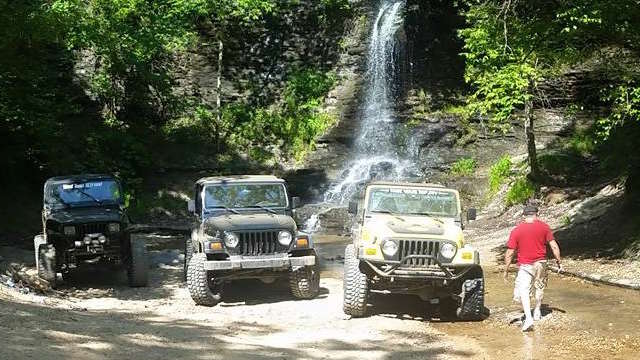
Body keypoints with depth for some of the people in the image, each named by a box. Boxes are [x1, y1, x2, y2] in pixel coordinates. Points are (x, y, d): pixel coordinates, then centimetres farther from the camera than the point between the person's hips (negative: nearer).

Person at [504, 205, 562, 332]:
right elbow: (554, 246, -1)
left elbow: (510, 252, -6)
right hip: (541, 263, 3)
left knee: (523, 290, -7)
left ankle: (528, 318, -23)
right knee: (540, 287, 24)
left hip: (525, 265, -3)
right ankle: (537, 312, 37)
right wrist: (558, 261, 9)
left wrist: (506, 270, 0)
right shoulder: (544, 227, -1)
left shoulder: (516, 231, -5)